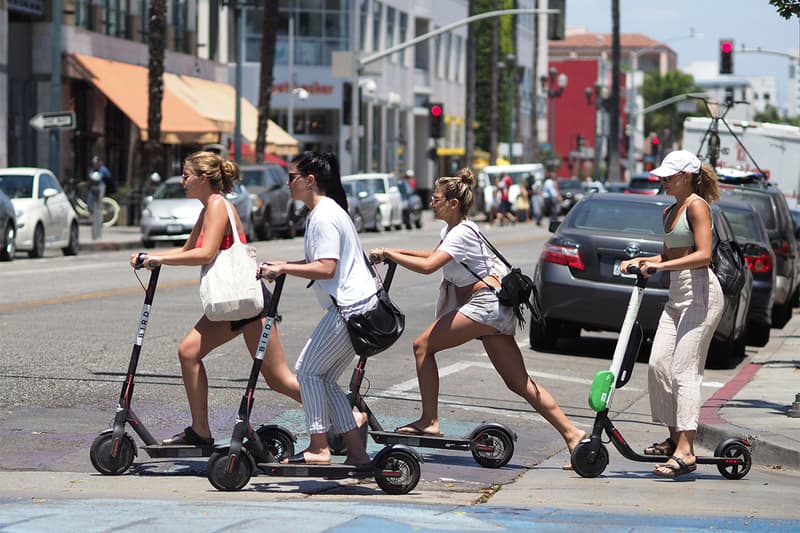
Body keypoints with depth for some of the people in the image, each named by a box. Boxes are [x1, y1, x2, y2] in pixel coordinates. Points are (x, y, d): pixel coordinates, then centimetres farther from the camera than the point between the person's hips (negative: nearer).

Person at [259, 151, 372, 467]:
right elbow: (321, 261, 21)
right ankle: (356, 452, 9)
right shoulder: (325, 211, 17)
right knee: (325, 378, 10)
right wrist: (284, 265, 10)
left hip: (350, 307, -10)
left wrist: (283, 268, -20)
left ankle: (319, 448, -3)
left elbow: (326, 268, -23)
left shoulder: (324, 217, -15)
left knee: (308, 369, -5)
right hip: (359, 305, 10)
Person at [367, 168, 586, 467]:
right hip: (495, 309, 10)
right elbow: (436, 255, 36)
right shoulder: (451, 229, 17)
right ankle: (571, 433, 1)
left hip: (484, 305, -10)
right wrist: (397, 253, 24)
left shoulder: (461, 233, -13)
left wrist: (388, 254, -17)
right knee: (519, 383, 6)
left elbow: (428, 266, -26)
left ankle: (429, 422, -7)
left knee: (423, 345, -7)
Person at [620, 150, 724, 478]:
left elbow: (703, 255, -19)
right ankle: (674, 437, 18)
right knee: (658, 366, 5)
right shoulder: (670, 212, 18)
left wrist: (661, 266, -24)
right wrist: (640, 261, 10)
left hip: (701, 293, -9)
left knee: (684, 370, -15)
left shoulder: (697, 206, -9)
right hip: (677, 296, 9)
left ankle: (685, 451, -20)